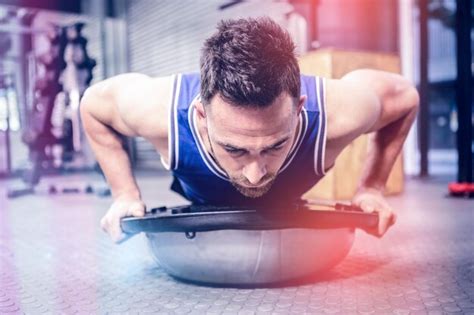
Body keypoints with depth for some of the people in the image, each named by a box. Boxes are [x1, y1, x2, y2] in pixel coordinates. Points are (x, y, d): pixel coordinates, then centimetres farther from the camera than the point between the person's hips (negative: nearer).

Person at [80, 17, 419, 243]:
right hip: (202, 203, 0)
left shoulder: (338, 113, -46)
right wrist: (126, 194, -26)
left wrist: (371, 188, -24)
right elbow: (93, 103, -21)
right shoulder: (158, 110, -46)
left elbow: (405, 96, -22)